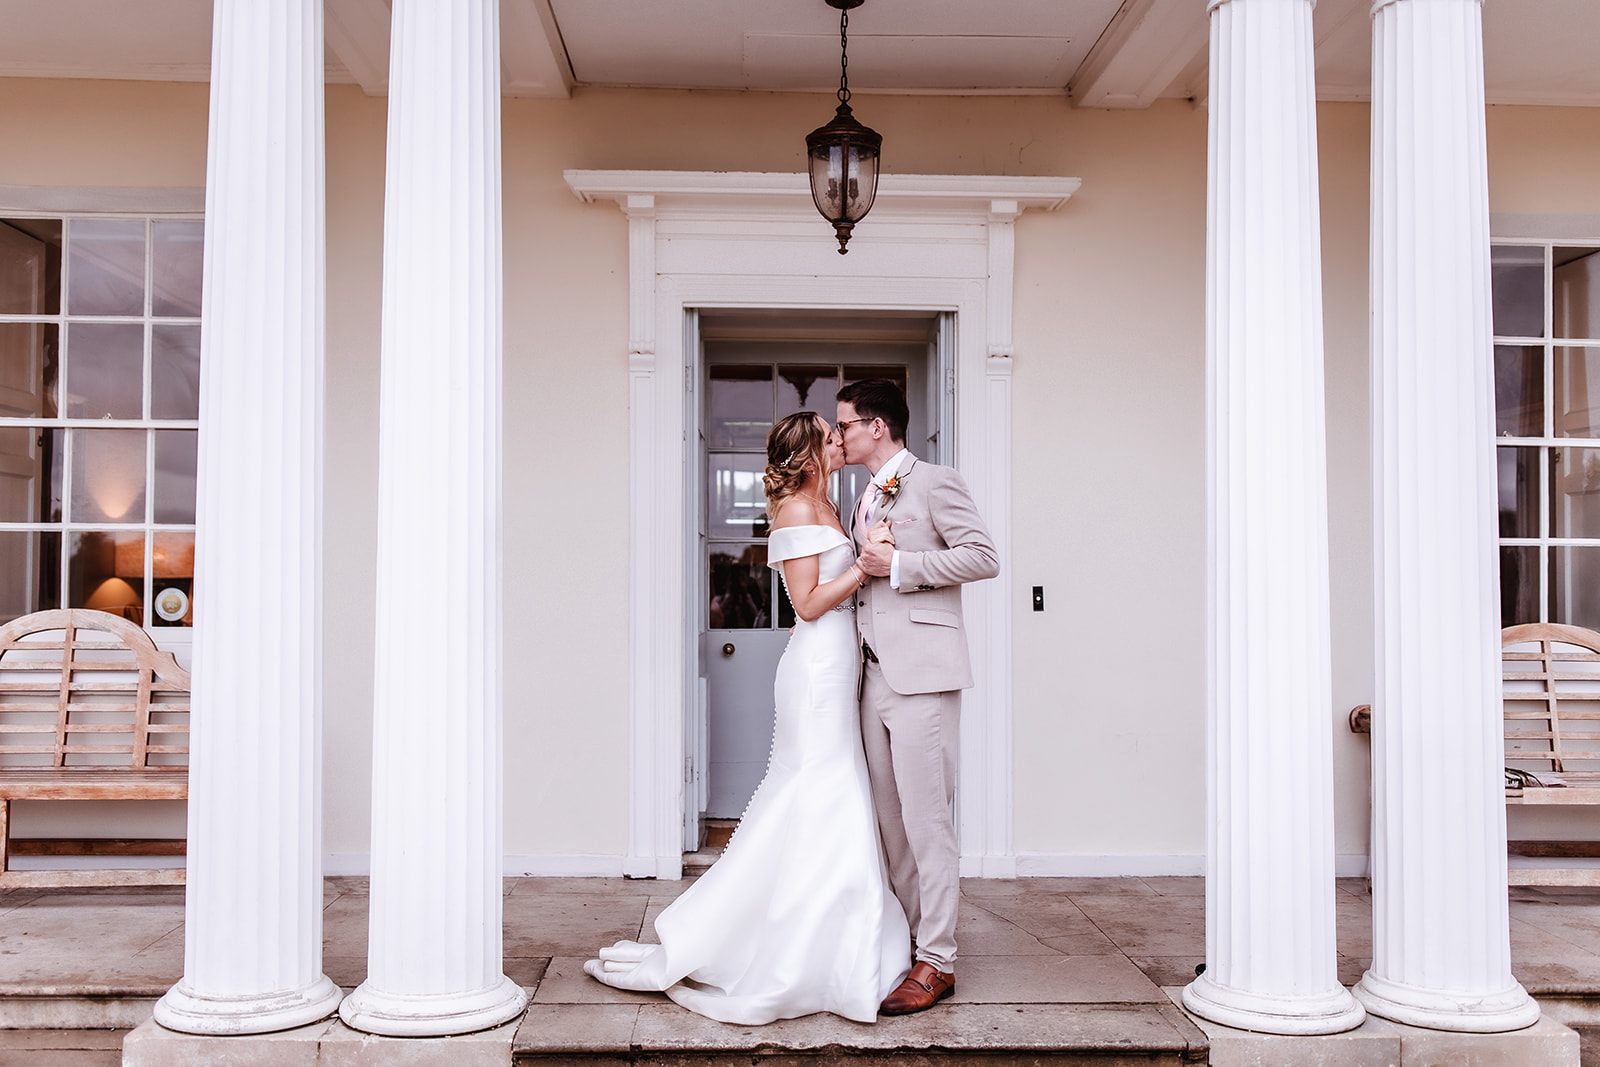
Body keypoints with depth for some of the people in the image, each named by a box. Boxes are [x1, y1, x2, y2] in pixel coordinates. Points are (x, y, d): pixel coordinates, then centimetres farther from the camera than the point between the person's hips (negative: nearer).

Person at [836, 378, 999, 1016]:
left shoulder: (934, 483, -4)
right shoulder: (865, 500, 21)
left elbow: (983, 557, -13)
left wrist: (898, 565, -15)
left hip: (921, 675, -8)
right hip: (875, 674, 8)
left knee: (925, 817, -7)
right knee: (890, 815, 10)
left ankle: (937, 963, 0)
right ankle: (911, 935, 21)